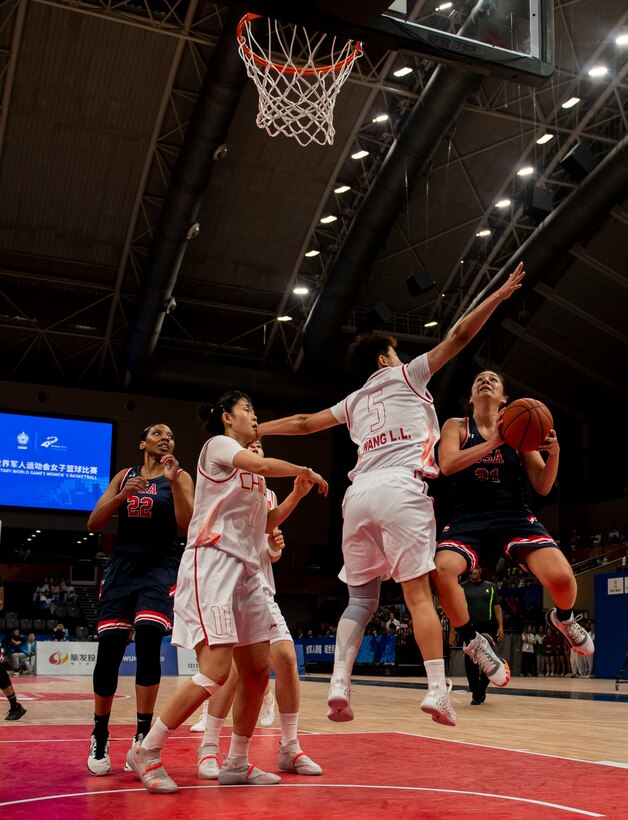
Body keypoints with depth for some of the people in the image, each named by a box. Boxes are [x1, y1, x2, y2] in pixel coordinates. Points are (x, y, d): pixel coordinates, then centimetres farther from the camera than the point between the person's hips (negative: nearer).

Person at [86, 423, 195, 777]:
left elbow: (188, 525, -8)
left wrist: (173, 483, -17)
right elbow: (94, 524, 6)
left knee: (148, 640, -21)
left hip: (161, 569, -2)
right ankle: (100, 738, 15)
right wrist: (122, 496, -9)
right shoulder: (124, 476, 13)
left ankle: (143, 739, -13)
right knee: (108, 651, -2)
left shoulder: (180, 477, 5)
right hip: (121, 567, 3)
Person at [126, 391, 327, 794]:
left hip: (246, 571, 9)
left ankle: (237, 764, 18)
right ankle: (146, 751, -4)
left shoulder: (249, 469, 23)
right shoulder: (218, 445, -2)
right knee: (216, 670, -17)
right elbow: (264, 465, -20)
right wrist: (306, 471, -4)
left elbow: (267, 524, 24)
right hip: (212, 561, -9)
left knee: (258, 671, 6)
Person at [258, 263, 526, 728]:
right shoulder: (406, 375, 16)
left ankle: (339, 682, -5)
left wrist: (255, 430, 44)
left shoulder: (354, 402, 27)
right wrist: (499, 294, 17)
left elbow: (303, 423, 32)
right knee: (418, 592, -6)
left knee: (361, 598, 10)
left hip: (359, 494, 4)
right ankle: (438, 689, -12)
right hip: (401, 489, -4)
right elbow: (459, 336, 12)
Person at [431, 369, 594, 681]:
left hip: (514, 518, 1)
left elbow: (542, 487, 6)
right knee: (440, 570, -32)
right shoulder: (456, 427, 7)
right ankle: (474, 642, -6)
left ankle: (563, 619, 16)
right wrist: (493, 442, -21)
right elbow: (447, 465, -13)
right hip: (468, 520, -1)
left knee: (562, 578, -23)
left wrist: (553, 454, -14)